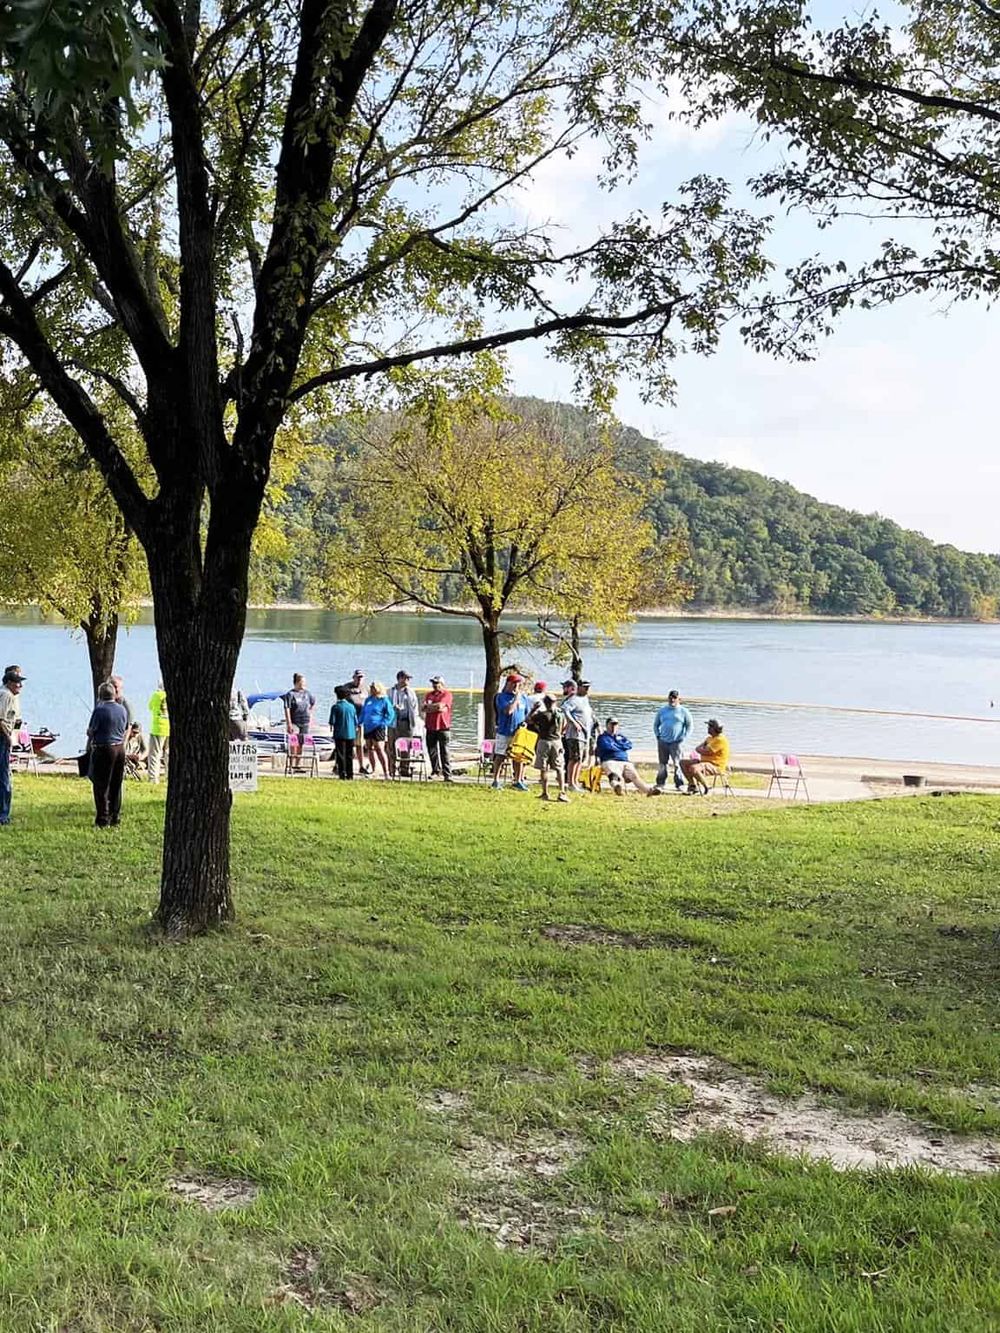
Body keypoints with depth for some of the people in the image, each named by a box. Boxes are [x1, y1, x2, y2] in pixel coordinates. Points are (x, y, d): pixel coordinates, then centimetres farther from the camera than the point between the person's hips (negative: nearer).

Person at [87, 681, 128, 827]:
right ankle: (115, 819, 16)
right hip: (120, 749, 6)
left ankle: (103, 820, 1)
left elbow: (90, 731, -7)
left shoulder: (100, 709, -12)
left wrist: (89, 741, 13)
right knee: (116, 786, 12)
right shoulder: (122, 709, 6)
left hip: (104, 749, -6)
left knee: (101, 787, 2)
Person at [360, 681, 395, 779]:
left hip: (378, 728, -7)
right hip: (367, 728, 7)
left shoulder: (384, 700, -5)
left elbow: (390, 713, -4)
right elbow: (363, 712, 23)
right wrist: (360, 722, 12)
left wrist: (384, 723, -13)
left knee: (379, 749, -11)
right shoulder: (368, 700, 14)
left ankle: (386, 772, -9)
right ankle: (374, 771, 17)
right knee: (370, 749, 9)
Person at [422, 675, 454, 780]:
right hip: (430, 727, 5)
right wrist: (437, 708, -7)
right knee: (431, 750, 8)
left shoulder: (447, 694, 0)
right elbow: (423, 709, 5)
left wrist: (428, 706, 0)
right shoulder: (429, 694, 16)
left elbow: (440, 705, -15)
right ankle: (435, 770, 23)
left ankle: (447, 774, -6)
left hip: (443, 727, -5)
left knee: (444, 751, -6)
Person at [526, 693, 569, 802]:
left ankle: (545, 793, 8)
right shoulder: (561, 715, 0)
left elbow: (529, 720, -6)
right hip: (557, 742, 3)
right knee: (559, 769, 5)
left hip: (544, 741, -3)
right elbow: (564, 726, 16)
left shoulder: (542, 715, -13)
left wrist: (536, 709, 4)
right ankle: (562, 793, -4)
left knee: (543, 769, 7)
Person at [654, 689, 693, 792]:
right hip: (663, 742, 3)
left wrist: (684, 738, -3)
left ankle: (680, 784, -2)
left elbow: (690, 725, 5)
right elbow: (656, 725, 20)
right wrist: (658, 736, 7)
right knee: (663, 764, 7)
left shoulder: (683, 711, 3)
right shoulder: (662, 710, 12)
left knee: (677, 764, -7)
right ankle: (660, 783, 13)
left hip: (676, 742, -3)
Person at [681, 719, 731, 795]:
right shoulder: (710, 738, 16)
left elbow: (706, 752, -21)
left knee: (693, 768, -35)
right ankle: (693, 785, 6)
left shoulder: (721, 740, -17)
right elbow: (697, 748, 16)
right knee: (683, 762, 5)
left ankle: (706, 788, -16)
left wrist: (699, 749, -1)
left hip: (716, 767, -10)